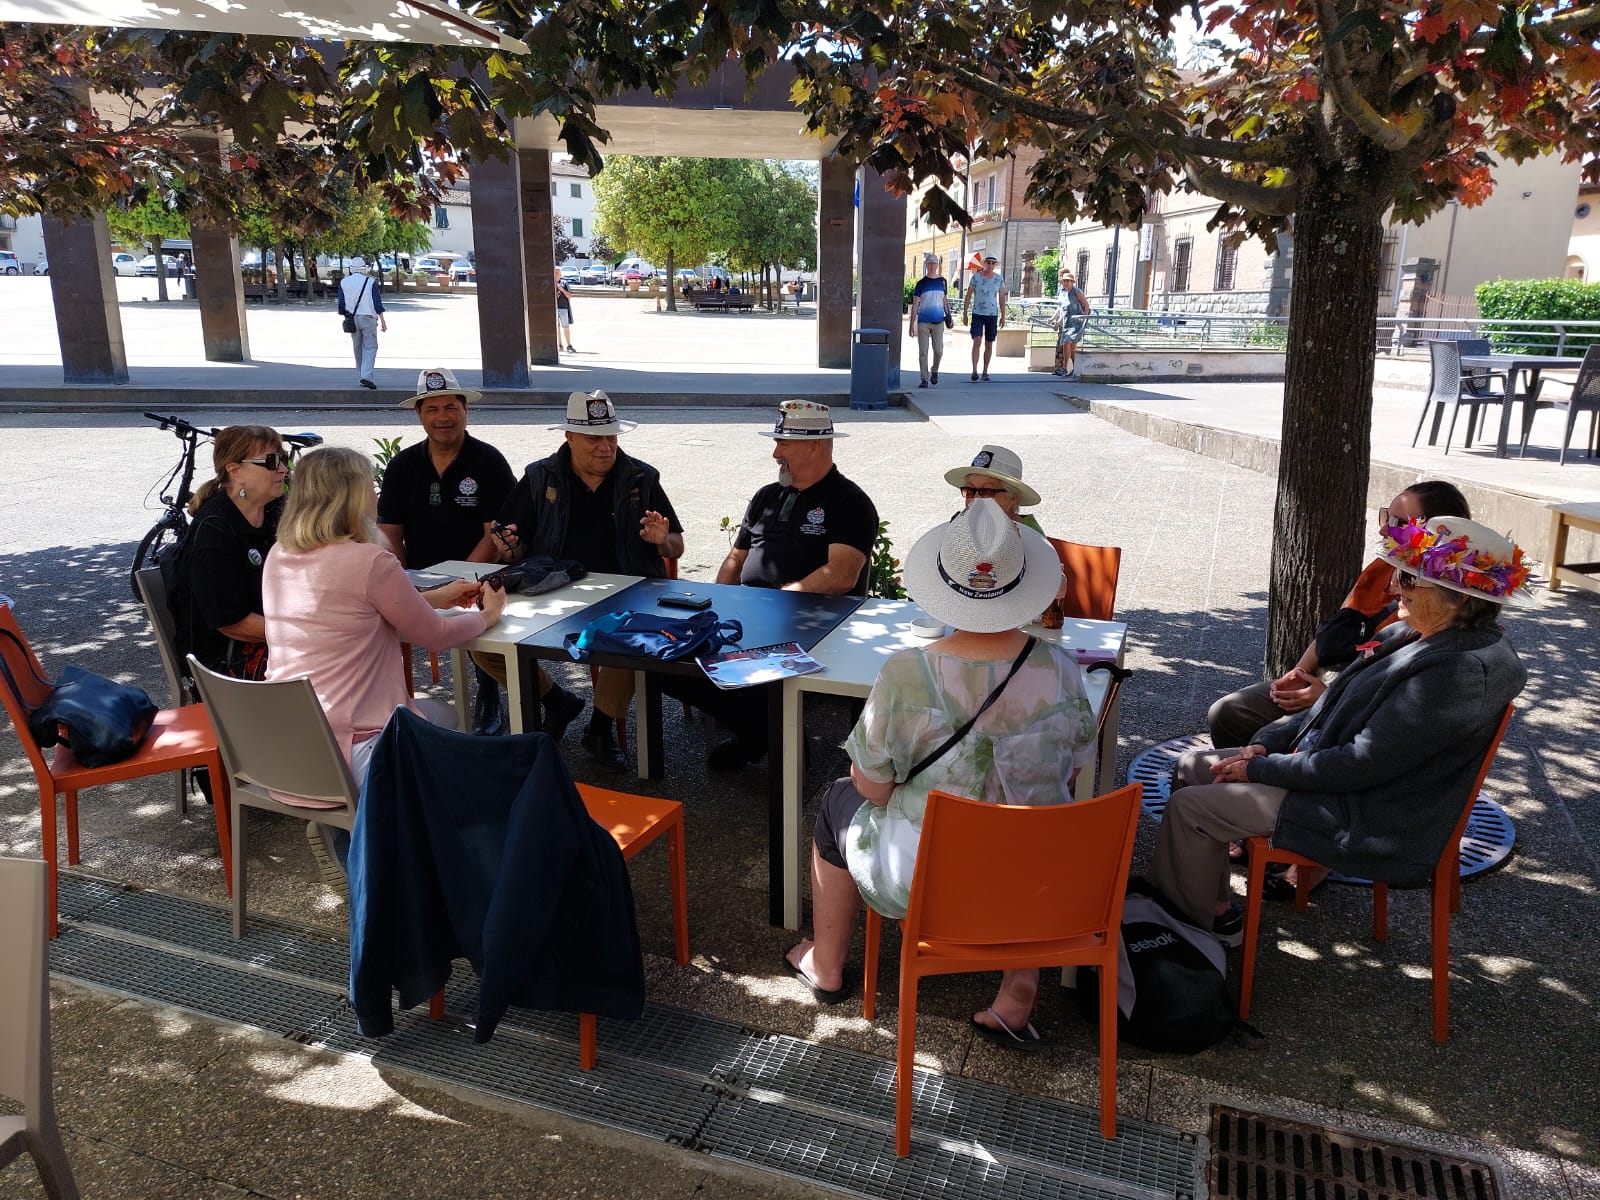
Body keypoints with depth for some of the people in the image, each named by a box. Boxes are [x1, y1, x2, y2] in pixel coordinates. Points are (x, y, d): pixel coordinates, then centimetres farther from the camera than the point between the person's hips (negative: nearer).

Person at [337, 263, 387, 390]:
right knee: (370, 347, -4)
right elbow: (377, 303, -6)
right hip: (368, 318, -3)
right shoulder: (371, 281, -3)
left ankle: (360, 377, 15)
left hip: (352, 319, 4)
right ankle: (366, 376, -21)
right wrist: (383, 321, -3)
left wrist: (345, 316, 19)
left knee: (357, 348, 13)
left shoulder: (344, 282, 7)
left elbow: (341, 303, 7)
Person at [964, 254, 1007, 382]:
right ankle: (974, 371, -16)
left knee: (989, 345, 7)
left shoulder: (999, 278, 2)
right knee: (977, 342, -17)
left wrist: (1003, 316, 3)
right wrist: (965, 315, -3)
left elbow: (1002, 298, 7)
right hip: (977, 314, -3)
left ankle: (985, 372, 17)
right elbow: (968, 296, 0)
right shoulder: (976, 277, -4)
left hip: (992, 315, 3)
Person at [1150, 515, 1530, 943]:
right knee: (1194, 766, 8)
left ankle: (1197, 920, 12)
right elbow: (1339, 706, 12)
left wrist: (1259, 769, -17)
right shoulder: (1415, 635, 3)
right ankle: (1212, 907, 17)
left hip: (1370, 822, -10)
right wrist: (1265, 745, 0)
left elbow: (1361, 764, -27)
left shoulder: (1460, 671, -27)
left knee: (1189, 806, -12)